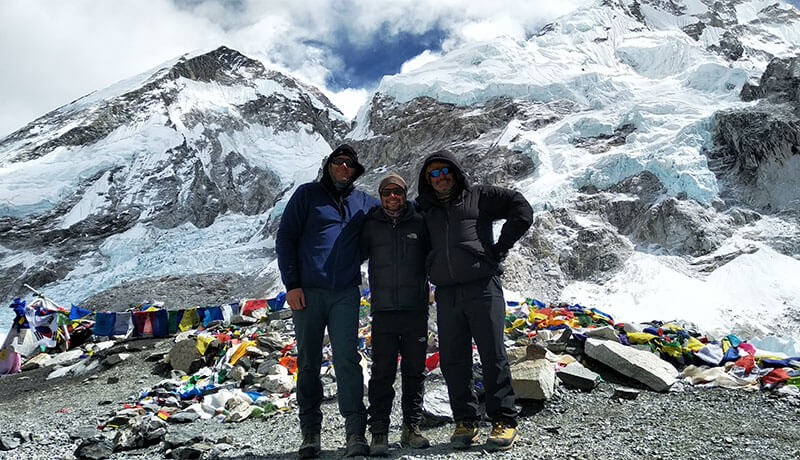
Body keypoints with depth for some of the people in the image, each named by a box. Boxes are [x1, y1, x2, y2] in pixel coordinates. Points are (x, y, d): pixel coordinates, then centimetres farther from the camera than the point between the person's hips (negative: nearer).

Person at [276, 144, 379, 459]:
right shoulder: (307, 194, 7)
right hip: (307, 291, -1)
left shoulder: (364, 203, 15)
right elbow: (285, 238, 3)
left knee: (347, 360, -7)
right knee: (308, 363, 5)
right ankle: (310, 433, 15)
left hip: (345, 293, 1)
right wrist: (291, 284, -6)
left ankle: (355, 432, -3)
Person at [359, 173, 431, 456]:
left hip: (416, 309, 1)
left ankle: (412, 428, 21)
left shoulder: (419, 223, 7)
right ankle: (379, 433, 7)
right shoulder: (371, 226, 8)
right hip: (383, 311, -1)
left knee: (414, 372, 8)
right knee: (382, 373, -1)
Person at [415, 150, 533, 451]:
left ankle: (504, 421, 9)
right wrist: (431, 268, 14)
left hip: (483, 287, -3)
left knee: (493, 356, -2)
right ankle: (465, 422, 15)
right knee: (453, 361, 4)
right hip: (446, 294, 4)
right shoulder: (424, 209, 17)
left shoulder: (479, 197, 8)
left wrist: (499, 249, -1)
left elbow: (522, 210, 3)